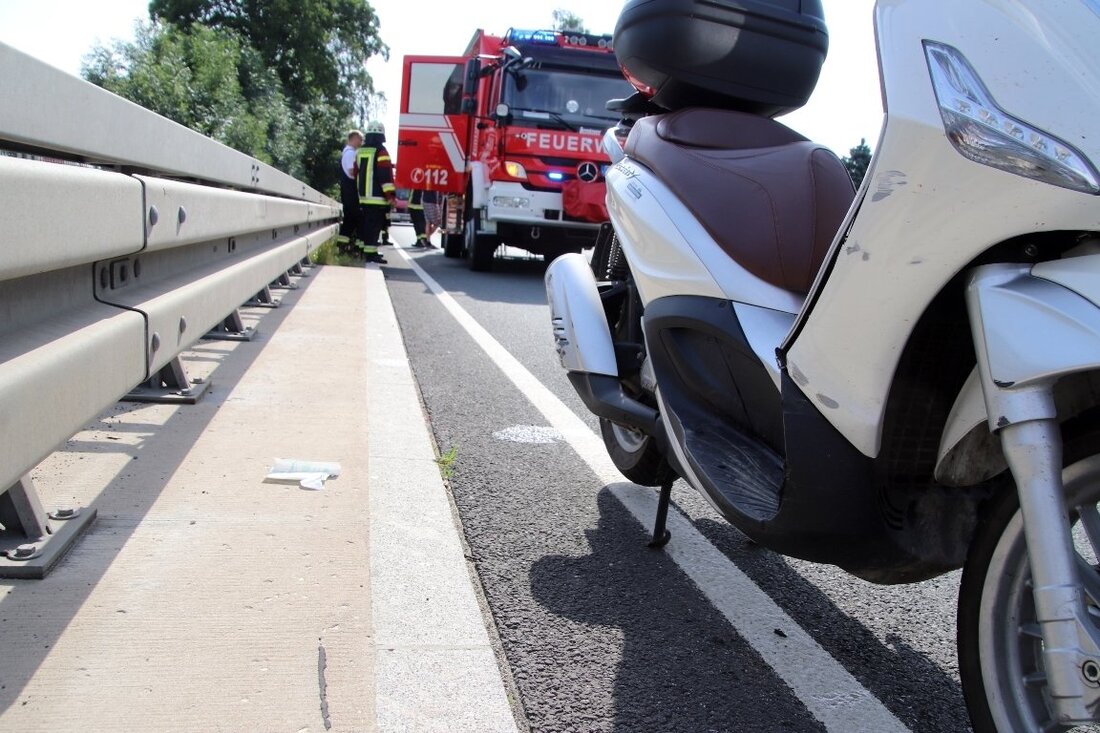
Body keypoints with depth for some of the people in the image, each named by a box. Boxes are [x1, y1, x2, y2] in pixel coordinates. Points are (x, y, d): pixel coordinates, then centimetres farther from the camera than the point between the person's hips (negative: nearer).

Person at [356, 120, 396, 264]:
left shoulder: (359, 151, 13)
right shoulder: (380, 151, -11)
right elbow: (385, 175, -17)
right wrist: (390, 194, -17)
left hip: (363, 196, 8)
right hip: (377, 197, -8)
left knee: (364, 224, 17)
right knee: (374, 225, -9)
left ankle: (362, 249, 24)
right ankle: (370, 252, -13)